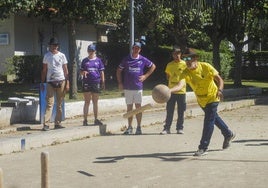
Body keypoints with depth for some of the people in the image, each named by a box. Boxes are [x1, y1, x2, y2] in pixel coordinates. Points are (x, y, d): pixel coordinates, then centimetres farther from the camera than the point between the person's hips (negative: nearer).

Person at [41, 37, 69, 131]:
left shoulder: (62, 56, 6)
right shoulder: (47, 56, 5)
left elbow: (65, 70, 7)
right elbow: (44, 70, 8)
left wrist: (67, 83, 0)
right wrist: (42, 83, 3)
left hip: (61, 82, 1)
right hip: (50, 82, -1)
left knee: (59, 104, 6)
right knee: (49, 103, -8)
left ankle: (58, 123, 12)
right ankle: (46, 124, -12)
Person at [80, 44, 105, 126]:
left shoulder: (98, 60, 8)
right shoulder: (85, 60, 6)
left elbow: (101, 72, 9)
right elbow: (81, 72, 9)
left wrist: (103, 82, 4)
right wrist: (83, 72, -15)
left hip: (96, 83, 1)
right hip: (86, 83, -1)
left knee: (95, 102, 8)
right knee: (87, 102, -1)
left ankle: (96, 119, 15)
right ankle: (85, 120, 2)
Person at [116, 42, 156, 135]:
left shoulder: (143, 60, 4)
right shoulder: (126, 59, 4)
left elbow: (153, 66, 17)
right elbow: (119, 70, 12)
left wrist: (145, 76, 7)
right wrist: (120, 83, 5)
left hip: (138, 87, -1)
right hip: (127, 88, 1)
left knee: (138, 107, -1)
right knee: (129, 107, 5)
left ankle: (139, 127, 5)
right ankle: (129, 127, 10)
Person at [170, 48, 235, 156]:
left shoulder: (205, 67, -23)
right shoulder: (186, 73, -19)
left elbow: (219, 79, -16)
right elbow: (180, 85, -37)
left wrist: (219, 90, -36)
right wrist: (169, 90, -57)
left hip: (212, 97, -5)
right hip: (201, 100, 5)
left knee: (208, 122, -11)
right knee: (214, 118, 22)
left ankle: (203, 148, -3)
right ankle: (228, 134, 46)